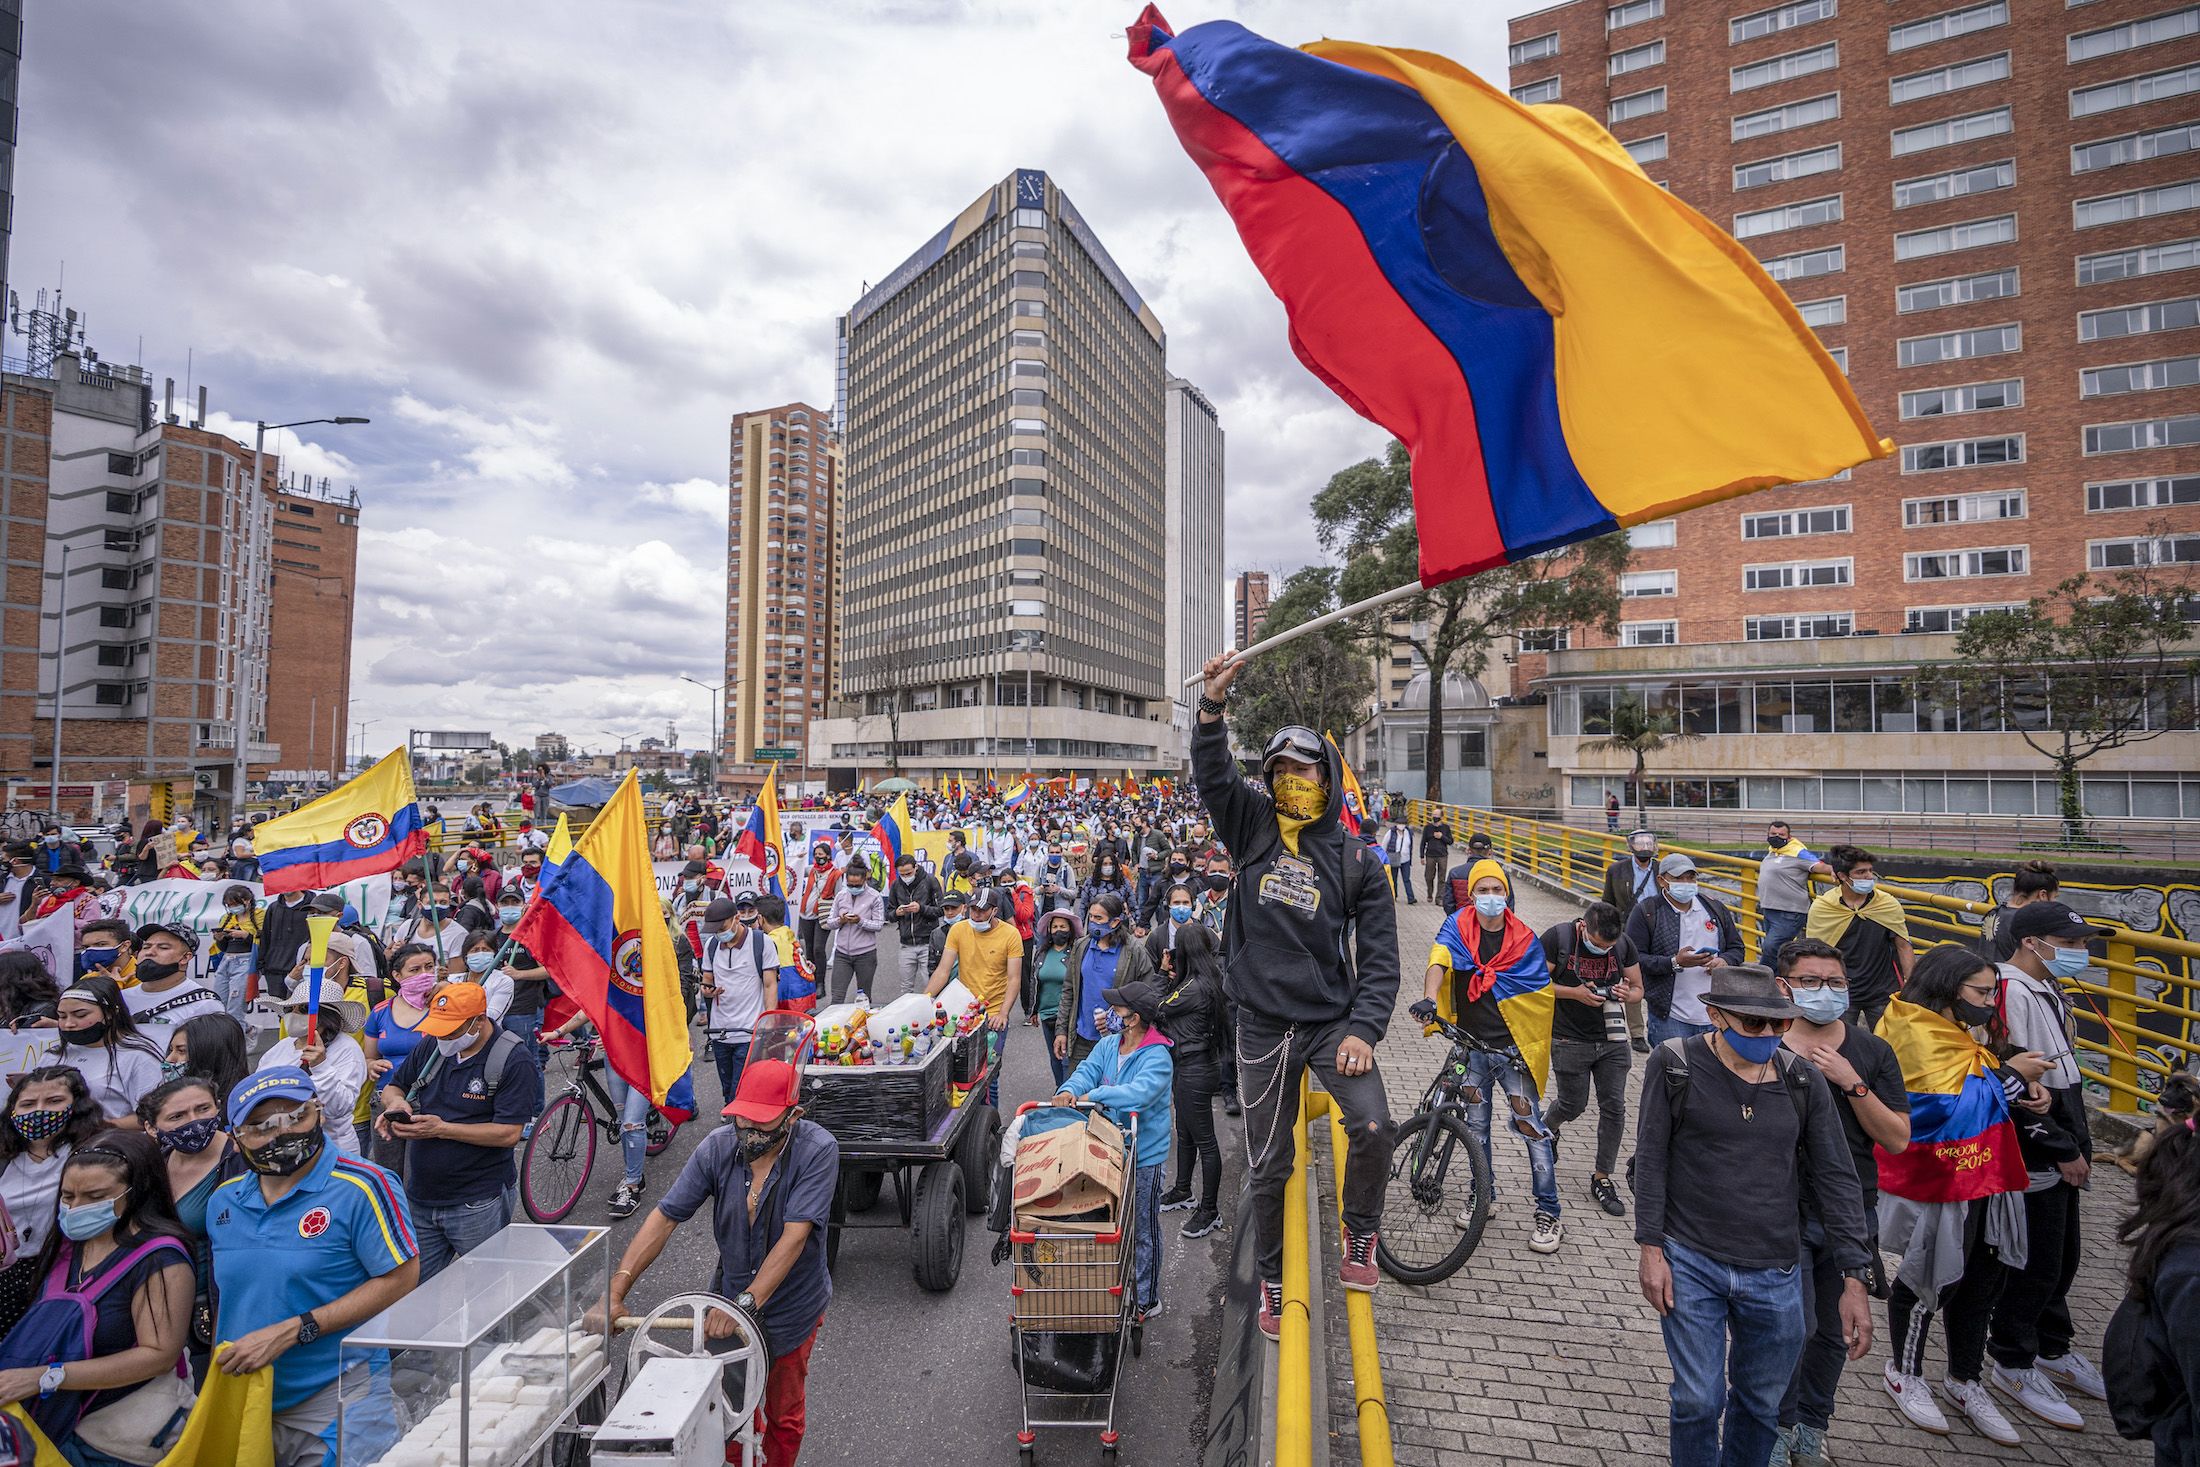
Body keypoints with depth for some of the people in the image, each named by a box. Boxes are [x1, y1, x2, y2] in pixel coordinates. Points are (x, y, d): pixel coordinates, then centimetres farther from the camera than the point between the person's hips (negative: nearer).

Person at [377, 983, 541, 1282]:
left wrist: (441, 1129, -23)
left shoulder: (515, 1060, -17)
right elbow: (391, 1087, 17)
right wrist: (395, 1102, -7)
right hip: (421, 1199, 6)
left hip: (478, 1205, -6)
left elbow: (508, 1133, -20)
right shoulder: (432, 1047, 4)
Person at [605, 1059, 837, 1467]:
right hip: (730, 1293, 3)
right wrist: (615, 1292, -25)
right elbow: (664, 1216, -18)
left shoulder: (818, 1149, -29)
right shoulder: (719, 1146, -18)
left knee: (784, 1417, 19)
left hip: (792, 1306, -3)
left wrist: (746, 1303, -39)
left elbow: (795, 1236, -32)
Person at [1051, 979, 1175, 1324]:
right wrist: (1071, 1089, -27)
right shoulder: (1108, 1046, 3)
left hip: (1144, 1155, -7)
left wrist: (1093, 1096, -33)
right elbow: (1088, 1070, -5)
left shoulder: (1157, 1057, -20)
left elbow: (1141, 1091, -34)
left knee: (1143, 1229, 8)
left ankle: (1147, 1300, 23)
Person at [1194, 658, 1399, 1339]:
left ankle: (1359, 1238, 8)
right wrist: (1213, 704, -28)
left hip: (1333, 1020, -1)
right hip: (1263, 1026, 1)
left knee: (1372, 1127, -22)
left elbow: (1379, 956, -2)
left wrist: (1363, 1030, -13)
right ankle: (1272, 1281, 34)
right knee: (1268, 1168, 10)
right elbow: (1212, 776, -15)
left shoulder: (1356, 861, -1)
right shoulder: (1254, 828, 1)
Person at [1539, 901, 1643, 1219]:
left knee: (1614, 1107, 2)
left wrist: (1626, 994, -17)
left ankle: (1602, 1180, 17)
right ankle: (1546, 1128, 42)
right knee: (1573, 1104, 7)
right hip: (1570, 1041, -3)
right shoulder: (1557, 937, -16)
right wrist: (1575, 993, -23)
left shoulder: (1623, 943, -5)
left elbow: (1638, 988, 7)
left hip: (1612, 1040, 3)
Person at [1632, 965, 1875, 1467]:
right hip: (1691, 1263, -3)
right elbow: (1651, 1160, -6)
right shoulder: (1675, 1064, -10)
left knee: (1761, 1405, 16)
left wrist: (1854, 1279, -1)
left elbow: (1837, 1179, 3)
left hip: (1775, 1274, 3)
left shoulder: (1803, 1081, -1)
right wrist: (1651, 1248, -7)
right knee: (1698, 1401, 4)